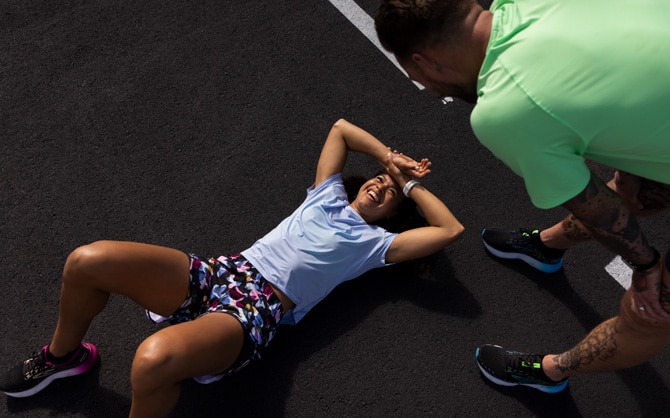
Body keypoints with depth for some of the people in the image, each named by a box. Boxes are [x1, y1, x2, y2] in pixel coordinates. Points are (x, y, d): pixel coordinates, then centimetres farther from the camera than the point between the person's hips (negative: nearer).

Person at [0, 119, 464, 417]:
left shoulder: (375, 242, 11)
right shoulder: (329, 197, 21)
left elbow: (451, 229, 5)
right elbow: (341, 127, 31)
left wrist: (410, 184, 14)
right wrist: (392, 158, 24)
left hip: (253, 313, -5)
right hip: (221, 273, 5)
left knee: (154, 360, -38)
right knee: (87, 260, -15)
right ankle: (64, 355, 16)